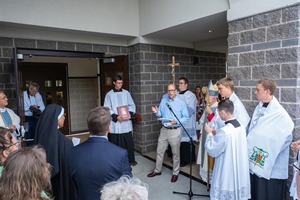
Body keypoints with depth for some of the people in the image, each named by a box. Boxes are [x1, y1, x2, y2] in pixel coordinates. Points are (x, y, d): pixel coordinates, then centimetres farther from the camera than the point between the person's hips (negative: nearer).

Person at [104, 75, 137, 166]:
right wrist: (116, 117, -17)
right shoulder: (109, 94, 0)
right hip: (115, 123, -2)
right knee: (115, 144, 5)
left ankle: (131, 160, 25)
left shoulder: (126, 93, 7)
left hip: (126, 123, 2)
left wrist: (130, 113, -9)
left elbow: (132, 105, 10)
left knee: (129, 142, 8)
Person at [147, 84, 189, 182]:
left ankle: (175, 173, 25)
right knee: (159, 151, 14)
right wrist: (157, 112, -11)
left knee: (176, 153, 8)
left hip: (175, 131, -4)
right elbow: (161, 114, 11)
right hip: (164, 129, 5)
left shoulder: (181, 103, -7)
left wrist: (176, 121, -23)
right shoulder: (163, 101, 7)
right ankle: (157, 170, 31)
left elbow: (186, 118, -9)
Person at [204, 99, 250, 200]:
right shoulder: (241, 127, -1)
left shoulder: (224, 131, -27)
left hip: (227, 174, -7)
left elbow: (212, 150, -16)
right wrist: (216, 134, 10)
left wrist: (209, 134, -4)